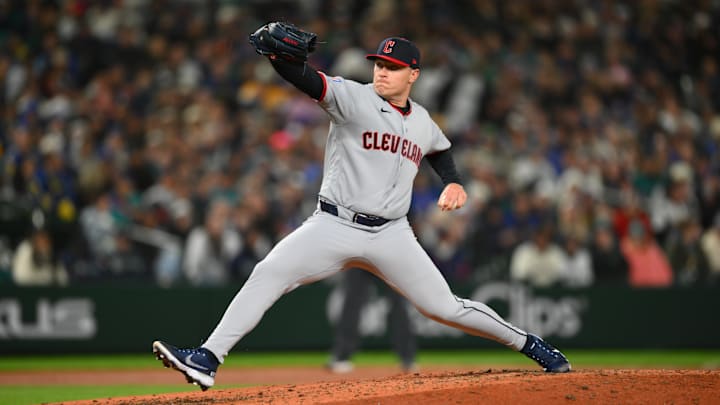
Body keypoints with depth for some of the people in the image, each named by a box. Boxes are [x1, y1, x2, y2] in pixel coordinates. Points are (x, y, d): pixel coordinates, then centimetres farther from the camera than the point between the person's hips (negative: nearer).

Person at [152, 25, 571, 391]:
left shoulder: (422, 121, 10)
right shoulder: (353, 98, -4)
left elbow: (441, 150, 34)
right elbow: (307, 79, -22)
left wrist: (453, 182, 14)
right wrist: (275, 51, -42)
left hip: (391, 236, 2)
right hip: (335, 226, -2)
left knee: (444, 306, 1)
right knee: (268, 275, -19)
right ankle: (207, 359, -20)